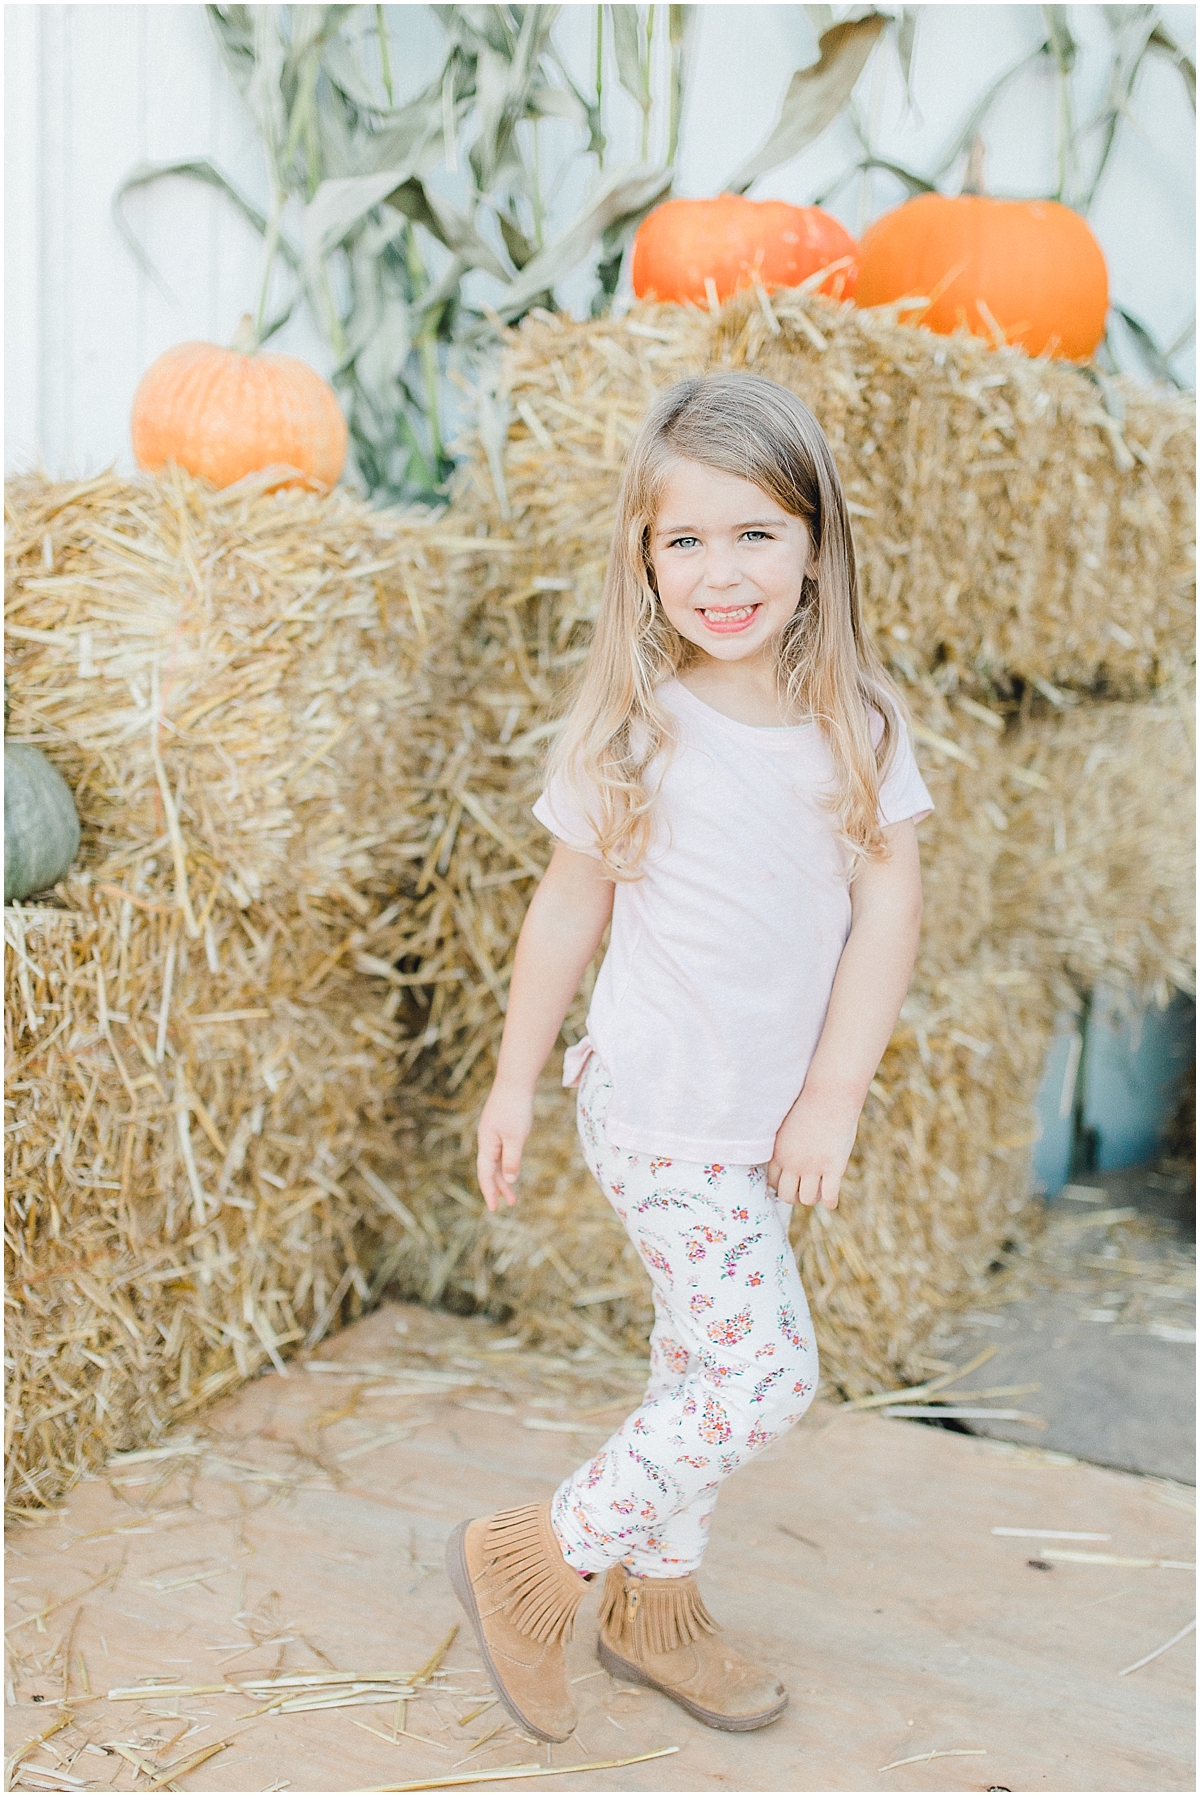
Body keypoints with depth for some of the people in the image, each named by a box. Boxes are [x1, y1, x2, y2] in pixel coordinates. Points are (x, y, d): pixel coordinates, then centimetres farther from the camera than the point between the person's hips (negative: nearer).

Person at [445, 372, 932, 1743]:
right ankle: (530, 1560, 12)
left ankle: (651, 1605, 39)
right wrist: (515, 1074, 4)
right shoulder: (629, 728, -12)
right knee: (763, 1377, -6)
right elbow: (569, 907, -3)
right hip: (666, 1114, -5)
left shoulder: (857, 718, -3)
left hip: (770, 1115, 5)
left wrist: (834, 1095, -11)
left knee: (704, 1356, 18)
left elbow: (888, 903, -5)